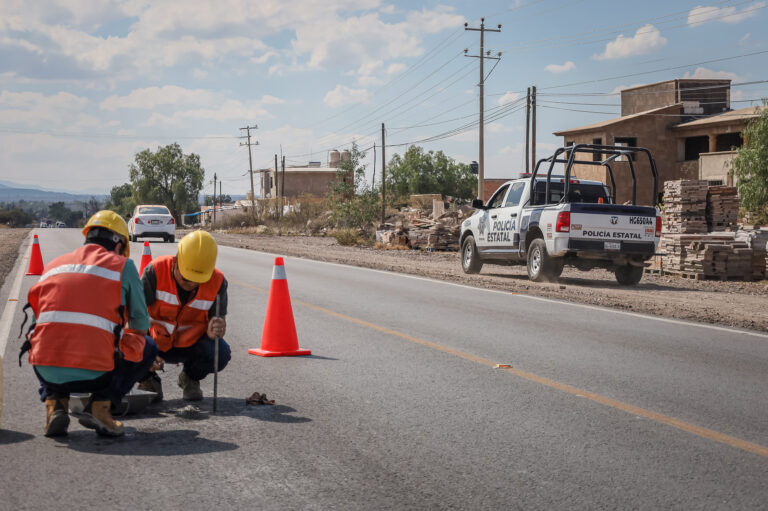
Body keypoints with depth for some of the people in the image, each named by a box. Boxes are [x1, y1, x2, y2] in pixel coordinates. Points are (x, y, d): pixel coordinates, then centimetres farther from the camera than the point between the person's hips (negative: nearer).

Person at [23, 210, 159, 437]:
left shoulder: (54, 265, 19)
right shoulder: (123, 266, 8)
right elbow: (141, 322, 17)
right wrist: (129, 338, 43)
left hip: (47, 373, 4)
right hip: (93, 374, -4)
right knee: (148, 348, 22)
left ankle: (54, 402, 12)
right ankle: (100, 405, 3)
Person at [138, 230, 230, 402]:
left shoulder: (217, 282, -17)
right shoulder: (155, 271, -23)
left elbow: (219, 320, -14)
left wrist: (215, 331, -41)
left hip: (190, 345, 1)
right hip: (156, 342, -1)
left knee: (221, 353, -29)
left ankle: (191, 379, 7)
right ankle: (149, 380, 4)